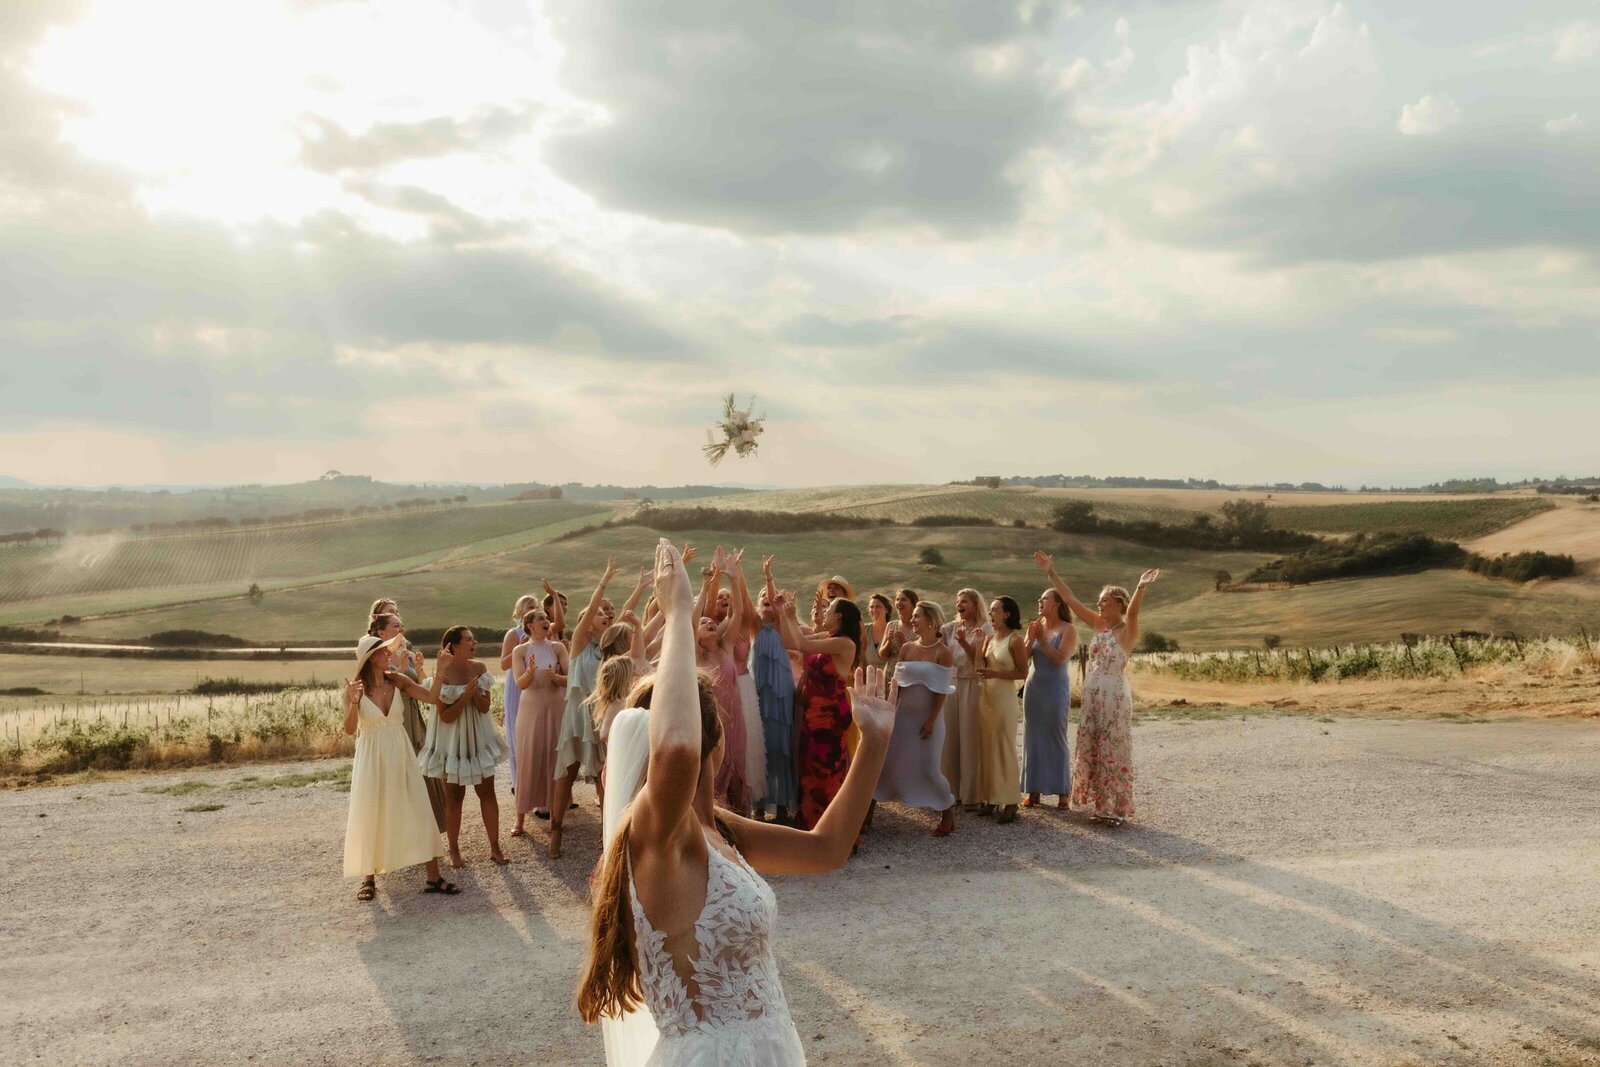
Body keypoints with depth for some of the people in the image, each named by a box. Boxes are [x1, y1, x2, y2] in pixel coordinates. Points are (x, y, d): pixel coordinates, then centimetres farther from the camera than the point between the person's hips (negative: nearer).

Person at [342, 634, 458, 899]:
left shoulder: (397, 681, -3)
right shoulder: (355, 688, -10)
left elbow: (432, 696, -8)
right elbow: (349, 729, -16)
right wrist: (353, 702, -31)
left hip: (400, 753, 3)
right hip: (371, 757, -2)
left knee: (419, 813, 1)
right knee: (369, 817, 7)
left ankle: (433, 877, 7)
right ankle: (369, 878, 24)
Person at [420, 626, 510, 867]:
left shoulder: (479, 668, -5)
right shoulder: (444, 673, -18)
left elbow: (484, 707, -5)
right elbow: (445, 716, -17)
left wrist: (475, 692, -23)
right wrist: (466, 695, -26)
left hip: (478, 737, 4)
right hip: (453, 740, -4)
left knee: (487, 792, 5)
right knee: (454, 795, 8)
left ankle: (495, 847, 13)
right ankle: (454, 850, 22)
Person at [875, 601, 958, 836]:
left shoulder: (943, 652, -9)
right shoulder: (907, 647, 4)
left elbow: (942, 690, -10)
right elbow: (897, 682, 6)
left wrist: (931, 721, -13)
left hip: (927, 716, -5)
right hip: (903, 714, 5)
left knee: (926, 768, -5)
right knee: (883, 760, 3)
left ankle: (947, 813, 14)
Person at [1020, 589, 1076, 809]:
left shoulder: (1067, 630, -6)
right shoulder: (1036, 626, 8)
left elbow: (1060, 658, -17)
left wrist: (1042, 640, -14)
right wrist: (1031, 639, -11)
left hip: (1056, 689, -5)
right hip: (1034, 687, 5)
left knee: (1056, 738, -1)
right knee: (1033, 738, 6)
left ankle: (1063, 792, 7)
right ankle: (1034, 790, 13)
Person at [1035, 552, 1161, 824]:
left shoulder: (1127, 630, -10)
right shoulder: (1097, 624, 7)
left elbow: (1133, 611, -31)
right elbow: (1070, 600, 7)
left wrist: (1141, 587, -49)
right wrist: (1051, 573, 3)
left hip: (1115, 697, -7)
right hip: (1092, 695, 7)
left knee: (1113, 752, -1)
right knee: (1090, 750, 11)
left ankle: (1115, 807, 9)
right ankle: (1098, 802, 22)